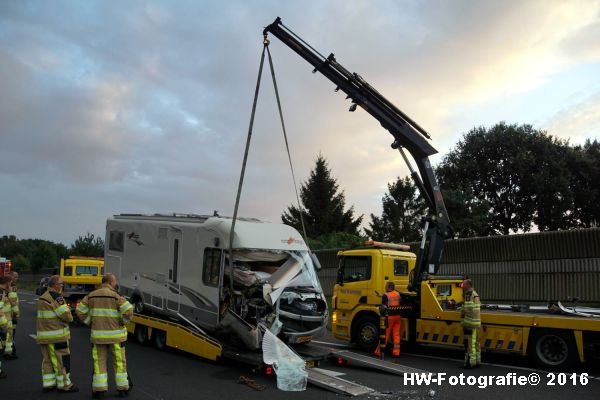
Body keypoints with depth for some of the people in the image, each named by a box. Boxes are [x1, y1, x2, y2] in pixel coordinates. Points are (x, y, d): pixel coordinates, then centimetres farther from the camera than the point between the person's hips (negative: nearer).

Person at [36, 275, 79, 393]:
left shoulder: (42, 297, 14)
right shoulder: (56, 297, -16)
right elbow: (65, 315, -19)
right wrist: (70, 317, 3)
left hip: (43, 335, 9)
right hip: (56, 335, -9)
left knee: (47, 360, 14)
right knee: (62, 359, 0)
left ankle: (48, 384, 19)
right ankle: (64, 385, 5)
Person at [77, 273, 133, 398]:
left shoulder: (92, 295, 2)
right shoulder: (116, 296, -12)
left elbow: (81, 311, 5)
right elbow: (128, 310, -21)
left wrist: (91, 323, 12)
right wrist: (123, 322, -2)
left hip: (98, 334, 3)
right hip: (115, 334, -3)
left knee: (99, 362, 11)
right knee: (119, 362, 8)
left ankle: (99, 390, 9)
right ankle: (122, 388, 12)